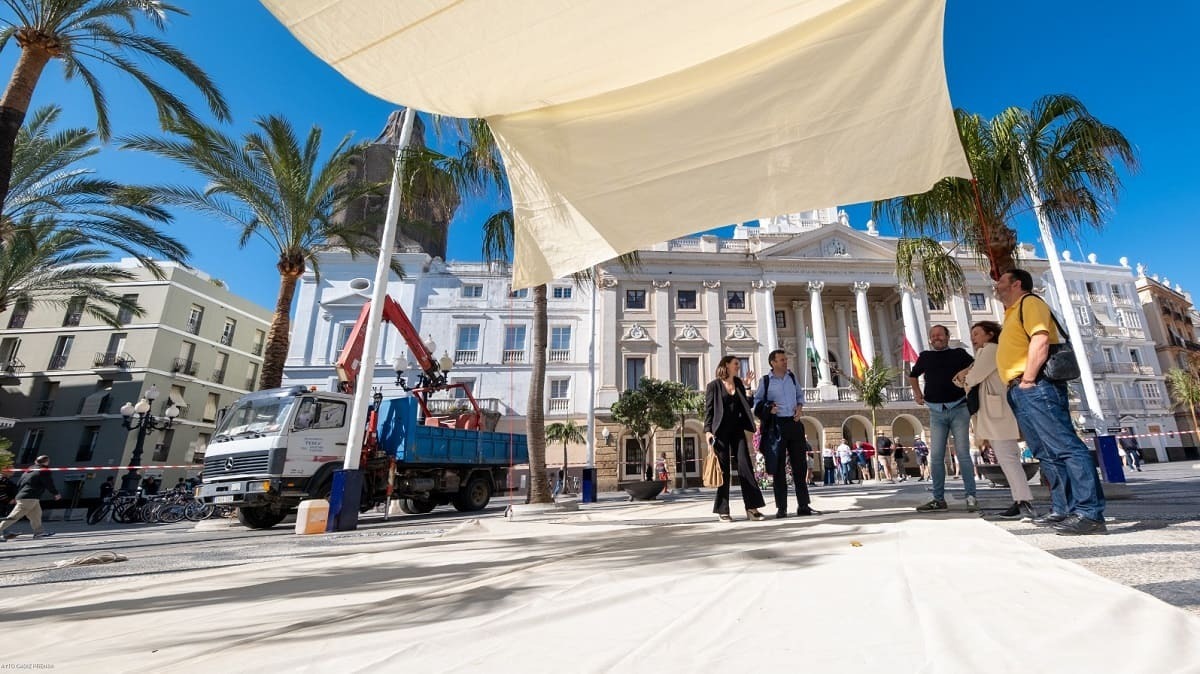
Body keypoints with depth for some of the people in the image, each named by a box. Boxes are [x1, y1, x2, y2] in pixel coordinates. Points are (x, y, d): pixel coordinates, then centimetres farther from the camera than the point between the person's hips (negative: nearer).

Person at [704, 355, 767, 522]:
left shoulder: (739, 384, 14)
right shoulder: (714, 385, 0)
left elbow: (745, 406, 14)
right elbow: (708, 409, -3)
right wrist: (708, 431, -13)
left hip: (737, 430, 4)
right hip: (720, 431, -4)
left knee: (745, 465, -3)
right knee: (723, 470, -1)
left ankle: (751, 507, 2)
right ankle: (722, 510, 6)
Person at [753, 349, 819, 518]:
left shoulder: (792, 377, 10)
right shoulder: (765, 380, -3)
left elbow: (800, 394, 21)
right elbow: (757, 401, 3)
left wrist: (800, 407, 3)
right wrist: (768, 409, -14)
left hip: (794, 423, 4)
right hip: (777, 425, -4)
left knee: (799, 464, 7)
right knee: (779, 466, 1)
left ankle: (803, 505, 16)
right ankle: (781, 507, 7)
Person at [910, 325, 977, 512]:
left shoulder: (959, 354, 5)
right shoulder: (925, 357, 11)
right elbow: (913, 375, 27)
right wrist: (917, 393, 17)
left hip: (958, 409, -2)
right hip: (936, 412, 2)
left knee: (963, 453, -3)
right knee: (936, 456, 2)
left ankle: (971, 496, 5)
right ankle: (939, 499, 7)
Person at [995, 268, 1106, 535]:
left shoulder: (1030, 302, -1)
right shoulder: (1013, 312, 27)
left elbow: (1040, 339, -16)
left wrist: (1028, 379, -19)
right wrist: (1020, 383, 18)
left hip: (1035, 386, -10)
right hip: (1020, 390, 10)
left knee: (1065, 446, -12)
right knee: (1047, 453, 10)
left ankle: (1090, 512, -12)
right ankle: (1062, 509, 15)